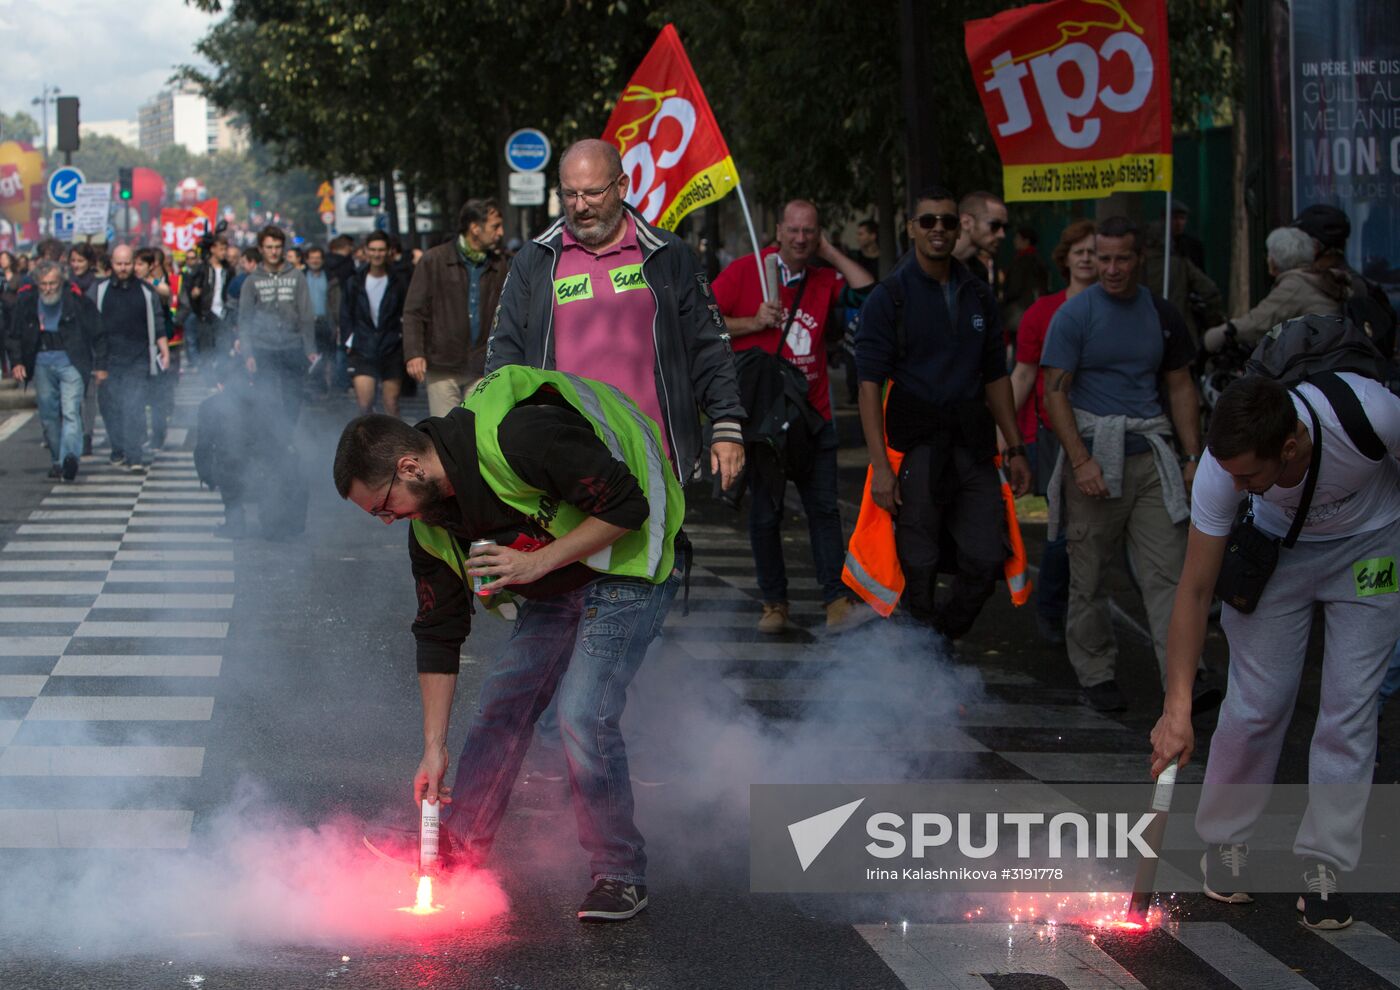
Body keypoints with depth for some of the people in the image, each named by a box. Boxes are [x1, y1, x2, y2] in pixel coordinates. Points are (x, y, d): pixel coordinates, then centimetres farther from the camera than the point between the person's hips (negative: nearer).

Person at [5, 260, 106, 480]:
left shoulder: (76, 299, -9)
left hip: (71, 361, -4)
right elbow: (13, 335, 13)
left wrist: (100, 365, -1)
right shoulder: (26, 300, 1)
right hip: (41, 361, 4)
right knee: (48, 415, 7)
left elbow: (98, 335, 0)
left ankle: (70, 456, -29)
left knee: (70, 411, -16)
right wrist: (16, 362, 1)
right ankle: (58, 460, 16)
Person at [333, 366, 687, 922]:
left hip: (629, 567, -8)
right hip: (555, 588, 8)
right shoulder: (431, 524, -3)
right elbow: (438, 634, 5)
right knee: (500, 707, 6)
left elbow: (627, 505, -26)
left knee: (583, 716, -17)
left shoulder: (517, 438, -31)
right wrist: (434, 749, 3)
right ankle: (458, 854, 23)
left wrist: (537, 562, -26)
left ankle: (621, 876, -3)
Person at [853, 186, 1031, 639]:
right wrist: (880, 465, -14)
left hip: (974, 446, 5)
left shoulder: (978, 295, 14)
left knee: (986, 561, 1)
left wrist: (1014, 449, 14)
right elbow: (869, 384, -7)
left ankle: (943, 639, 21)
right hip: (916, 446, -5)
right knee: (917, 569, -1)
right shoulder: (889, 297, -2)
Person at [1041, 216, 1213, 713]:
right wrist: (1081, 461, -15)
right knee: (1088, 575, 3)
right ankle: (1096, 676, 15)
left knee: (1167, 570, -6)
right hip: (1094, 452, -3)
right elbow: (1055, 393, -5)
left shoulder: (1162, 314, 12)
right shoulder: (1075, 314, -1)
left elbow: (1181, 388, 17)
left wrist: (1193, 456, 8)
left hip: (1151, 453, 3)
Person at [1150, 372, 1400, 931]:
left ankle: (1323, 868, 3)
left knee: (1350, 707, -6)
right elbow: (1195, 590, -25)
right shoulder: (1221, 469, -33)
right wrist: (1177, 708, -29)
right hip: (1280, 547, 1)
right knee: (1256, 702, -5)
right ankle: (1225, 842, 15)